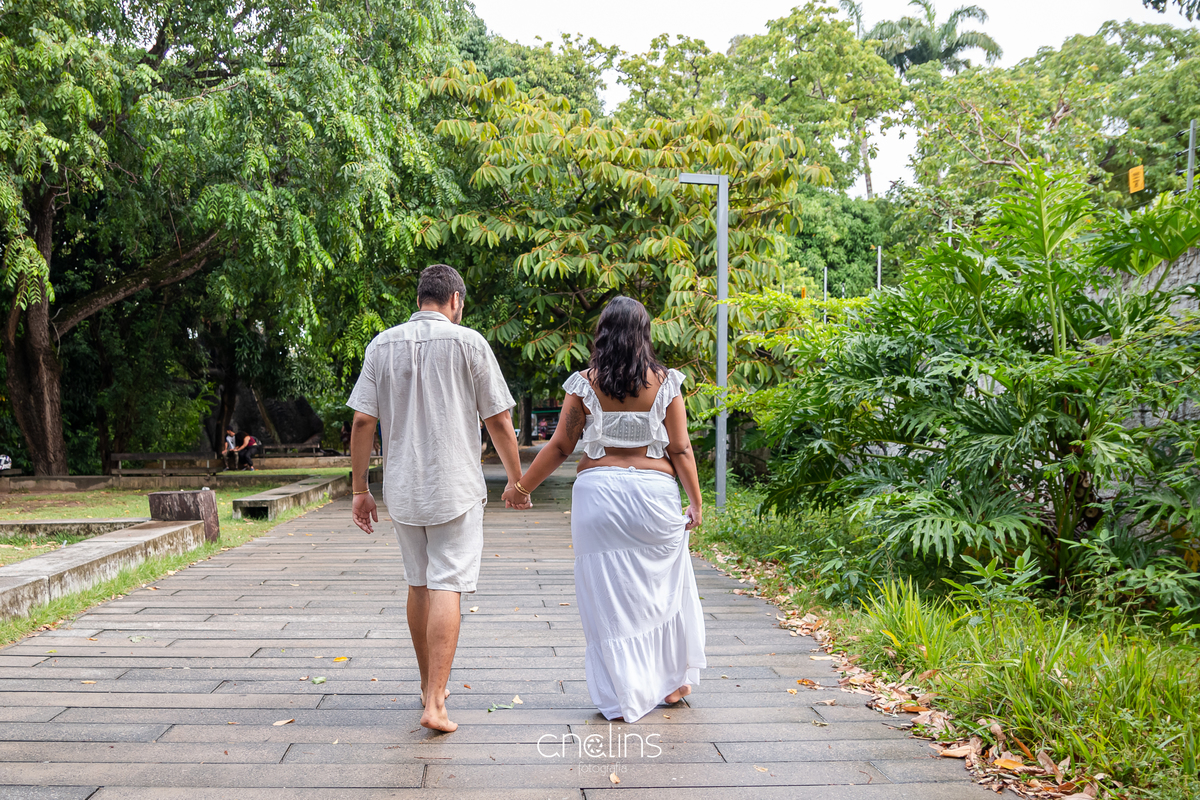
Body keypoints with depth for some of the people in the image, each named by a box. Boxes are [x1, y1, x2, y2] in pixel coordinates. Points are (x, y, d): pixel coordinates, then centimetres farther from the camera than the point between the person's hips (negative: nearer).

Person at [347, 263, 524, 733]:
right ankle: (435, 702, -8)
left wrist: (360, 489, 8)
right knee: (446, 589, -4)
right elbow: (499, 421, -3)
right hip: (455, 487, -4)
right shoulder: (468, 342, -4)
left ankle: (429, 685, 30)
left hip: (402, 488, 4)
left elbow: (362, 421, 1)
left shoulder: (383, 345, 5)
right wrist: (517, 479, 9)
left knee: (419, 585, 17)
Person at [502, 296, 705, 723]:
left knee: (608, 594, 7)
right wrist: (695, 502, 9)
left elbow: (560, 446, 0)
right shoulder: (665, 383, 0)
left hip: (599, 491, -1)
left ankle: (622, 698, 14)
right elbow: (681, 450, -1)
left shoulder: (585, 383, -1)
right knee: (664, 587, 17)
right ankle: (674, 679, 30)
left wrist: (521, 486, 12)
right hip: (655, 492, 1)